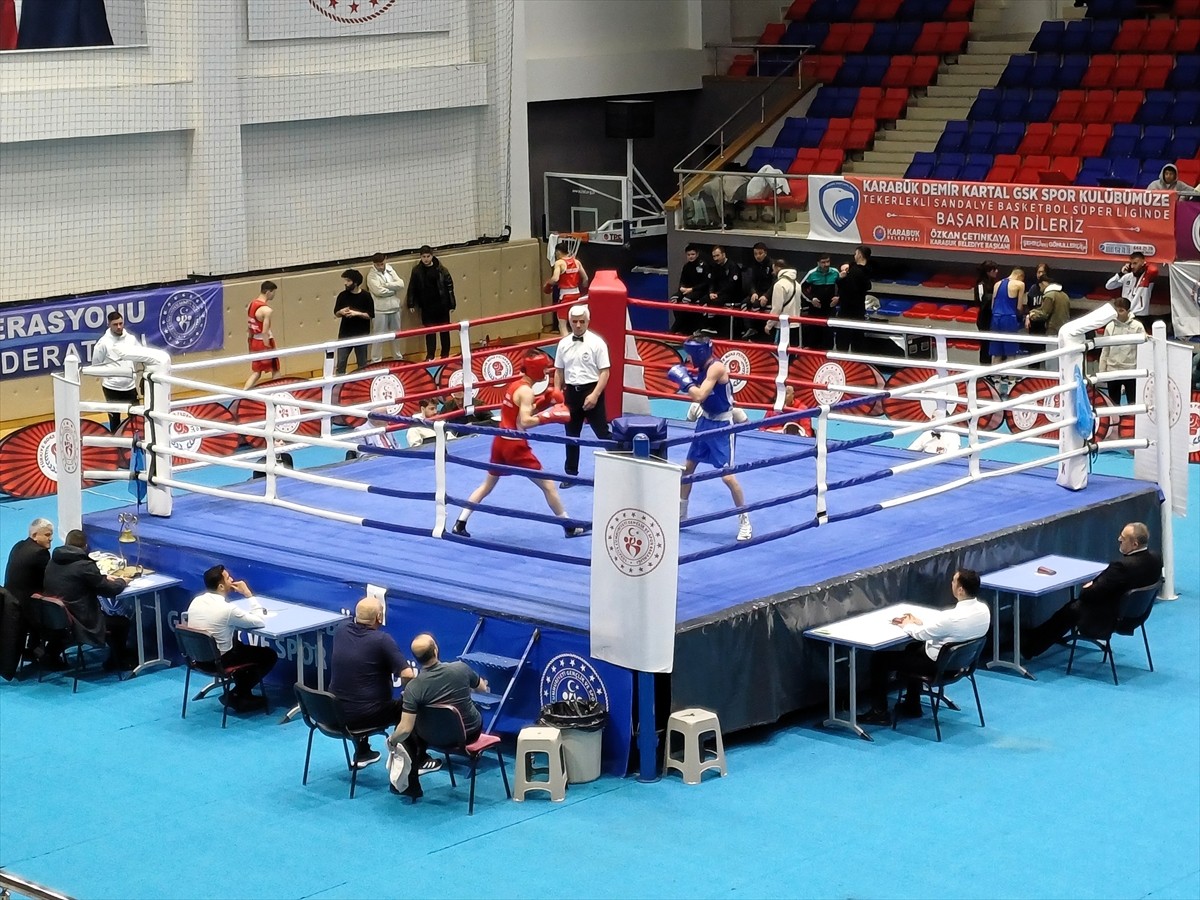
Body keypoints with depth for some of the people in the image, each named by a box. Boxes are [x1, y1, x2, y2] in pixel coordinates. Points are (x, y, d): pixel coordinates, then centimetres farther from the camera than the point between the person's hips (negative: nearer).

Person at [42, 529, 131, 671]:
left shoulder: (53, 562, 4)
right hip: (80, 625, -8)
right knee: (122, 622, 13)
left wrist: (104, 579, 21)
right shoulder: (84, 565, -19)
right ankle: (117, 661, 31)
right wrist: (121, 582, 11)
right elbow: (109, 590, -9)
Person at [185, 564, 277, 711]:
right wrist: (248, 594, -12)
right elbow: (260, 622, -17)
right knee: (269, 656, 9)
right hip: (219, 662, -7)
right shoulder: (226, 609, -27)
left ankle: (241, 690, 30)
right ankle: (238, 696, 12)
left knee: (239, 644, 33)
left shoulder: (196, 600, -5)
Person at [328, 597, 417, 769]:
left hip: (335, 713, 6)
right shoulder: (382, 640, -18)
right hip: (364, 715, -6)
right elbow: (407, 675, -21)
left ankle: (362, 754, 43)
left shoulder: (341, 631, -1)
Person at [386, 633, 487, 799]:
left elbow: (405, 730, -25)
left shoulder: (413, 688, -26)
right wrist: (484, 685, 27)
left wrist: (391, 740, -3)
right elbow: (483, 687, 2)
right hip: (471, 732, 2)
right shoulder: (461, 669, -21)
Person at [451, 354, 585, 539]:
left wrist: (545, 402, 8)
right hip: (515, 445, -8)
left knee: (487, 485, 20)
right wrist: (551, 416, -23)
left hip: (500, 441, 8)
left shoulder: (515, 386, 12)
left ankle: (460, 524, 17)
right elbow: (524, 422, -24)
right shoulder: (526, 391, -14)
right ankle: (570, 527, 8)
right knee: (548, 485, 1)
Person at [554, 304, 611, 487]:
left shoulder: (596, 342, -10)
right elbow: (559, 371, 11)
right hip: (571, 392, 4)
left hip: (591, 391, -4)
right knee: (571, 435, 12)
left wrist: (595, 395, -19)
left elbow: (604, 371, -11)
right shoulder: (564, 344, 4)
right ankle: (571, 473, 22)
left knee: (602, 433, -1)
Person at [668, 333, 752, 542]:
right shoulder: (703, 367, 2)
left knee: (727, 476, -12)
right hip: (705, 420, 9)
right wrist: (685, 379, -4)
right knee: (688, 467, 17)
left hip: (722, 425, -9)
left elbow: (700, 395, -31)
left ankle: (745, 522, 0)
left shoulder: (716, 368, -24)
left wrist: (683, 378, -20)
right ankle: (680, 514, 32)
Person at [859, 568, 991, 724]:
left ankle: (879, 712, 14)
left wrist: (907, 625, 2)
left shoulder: (955, 617, -34)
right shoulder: (983, 609, -11)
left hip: (938, 665, -8)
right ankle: (912, 705, 38)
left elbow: (921, 634, -17)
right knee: (913, 648, 34)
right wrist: (920, 621, 5)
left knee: (880, 659, 4)